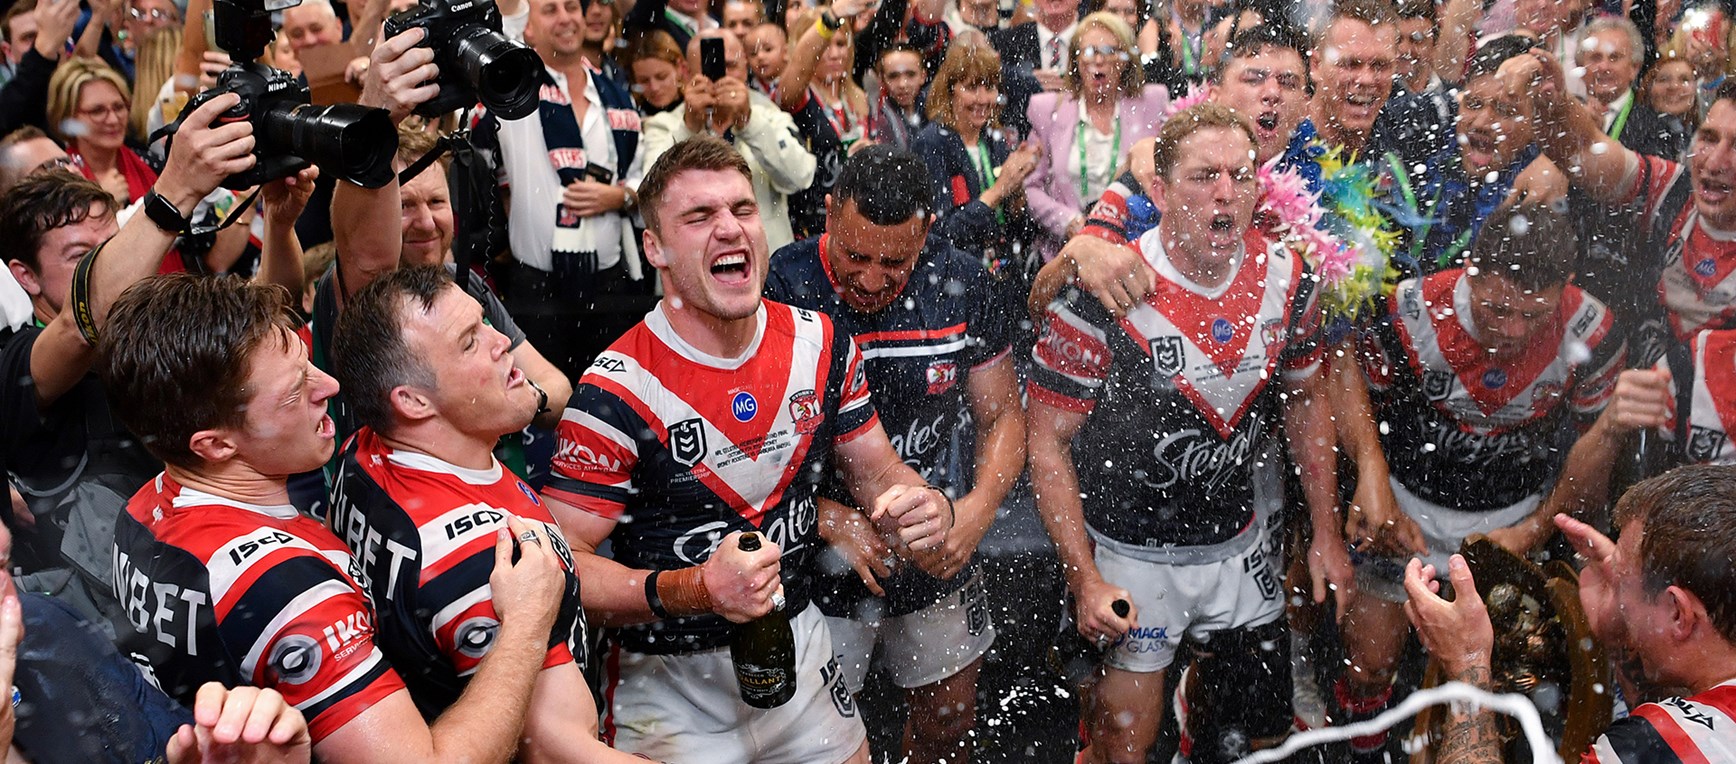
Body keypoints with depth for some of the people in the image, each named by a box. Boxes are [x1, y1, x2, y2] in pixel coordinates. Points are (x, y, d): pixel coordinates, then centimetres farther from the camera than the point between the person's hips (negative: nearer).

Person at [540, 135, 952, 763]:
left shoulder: (821, 345, -4)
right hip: (672, 683, -5)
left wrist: (923, 508, -16)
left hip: (801, 643, 6)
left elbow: (875, 469, 7)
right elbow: (562, 562, -21)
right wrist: (689, 590, -35)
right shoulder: (618, 393, -21)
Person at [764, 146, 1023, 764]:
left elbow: (1002, 415, 3)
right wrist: (833, 522, -24)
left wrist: (979, 508, -14)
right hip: (819, 558, -3)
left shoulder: (962, 286, -7)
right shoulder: (778, 291, -19)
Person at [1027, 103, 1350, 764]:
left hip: (1241, 544, 4)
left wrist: (1325, 532, 9)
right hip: (1131, 553, -4)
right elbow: (1048, 442, -15)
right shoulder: (1103, 293, -21)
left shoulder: (1285, 277, -7)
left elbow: (1307, 398, 9)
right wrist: (1085, 579, -19)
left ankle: (1199, 696, 47)